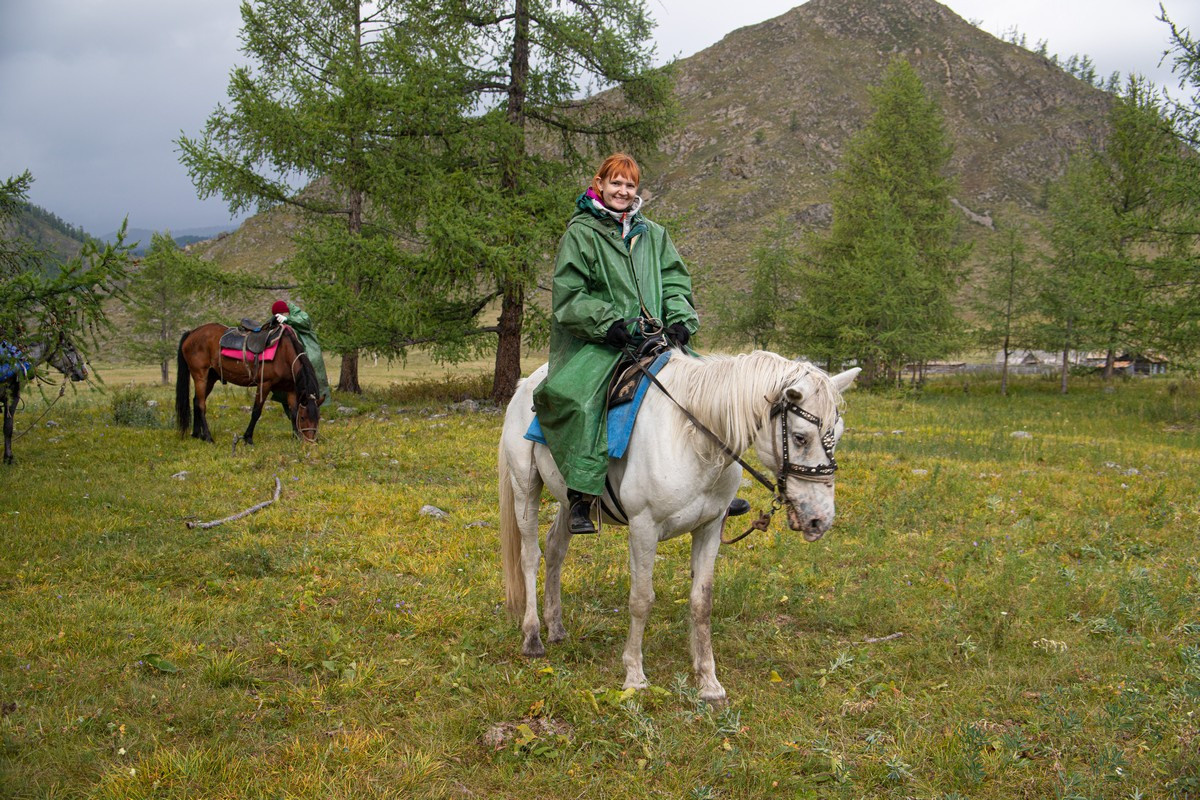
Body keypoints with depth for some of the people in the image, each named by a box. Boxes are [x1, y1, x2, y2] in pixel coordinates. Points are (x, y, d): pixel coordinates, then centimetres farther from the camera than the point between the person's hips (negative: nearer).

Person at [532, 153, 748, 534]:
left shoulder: (653, 234, 18)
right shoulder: (580, 233, 2)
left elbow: (676, 284, 16)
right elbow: (569, 296, -5)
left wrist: (680, 321, -4)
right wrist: (612, 324, -16)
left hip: (652, 338, 5)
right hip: (597, 343, -5)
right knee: (577, 396, -33)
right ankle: (581, 495, -31)